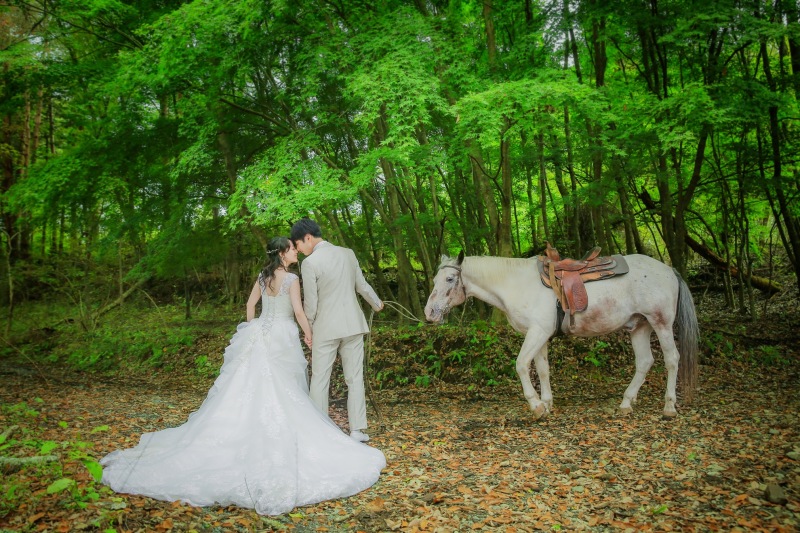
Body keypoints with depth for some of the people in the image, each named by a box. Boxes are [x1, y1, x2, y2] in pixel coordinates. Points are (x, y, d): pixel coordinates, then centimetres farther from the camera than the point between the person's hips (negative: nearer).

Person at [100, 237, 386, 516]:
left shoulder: (263, 275, 9)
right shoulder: (292, 279, -11)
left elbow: (250, 304, 15)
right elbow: (299, 312, -13)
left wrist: (252, 332, 22)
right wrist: (309, 335, 1)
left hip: (260, 334, 6)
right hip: (282, 338, -6)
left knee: (248, 388, 9)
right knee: (282, 393, 2)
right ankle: (281, 436, 8)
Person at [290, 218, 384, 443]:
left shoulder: (309, 263, -12)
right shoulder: (348, 253, 3)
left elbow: (311, 303, -9)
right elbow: (362, 286, 12)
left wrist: (309, 327, 9)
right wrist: (377, 304, 31)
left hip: (325, 328, -4)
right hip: (353, 325, 4)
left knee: (319, 379, 8)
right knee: (354, 378, 10)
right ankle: (357, 430, 13)